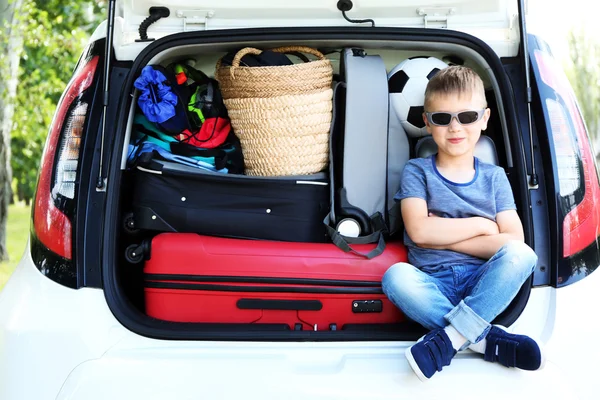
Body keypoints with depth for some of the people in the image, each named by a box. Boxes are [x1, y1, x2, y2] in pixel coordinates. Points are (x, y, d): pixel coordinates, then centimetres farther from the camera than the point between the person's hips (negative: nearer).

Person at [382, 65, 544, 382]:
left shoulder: (494, 177, 11)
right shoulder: (417, 171, 7)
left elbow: (514, 243, -3)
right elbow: (419, 231, -10)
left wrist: (443, 236, -8)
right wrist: (481, 225, -3)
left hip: (483, 284, 1)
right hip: (434, 285, -1)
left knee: (521, 255, -29)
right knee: (396, 276, -34)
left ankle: (450, 338, -29)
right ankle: (485, 338, -25)